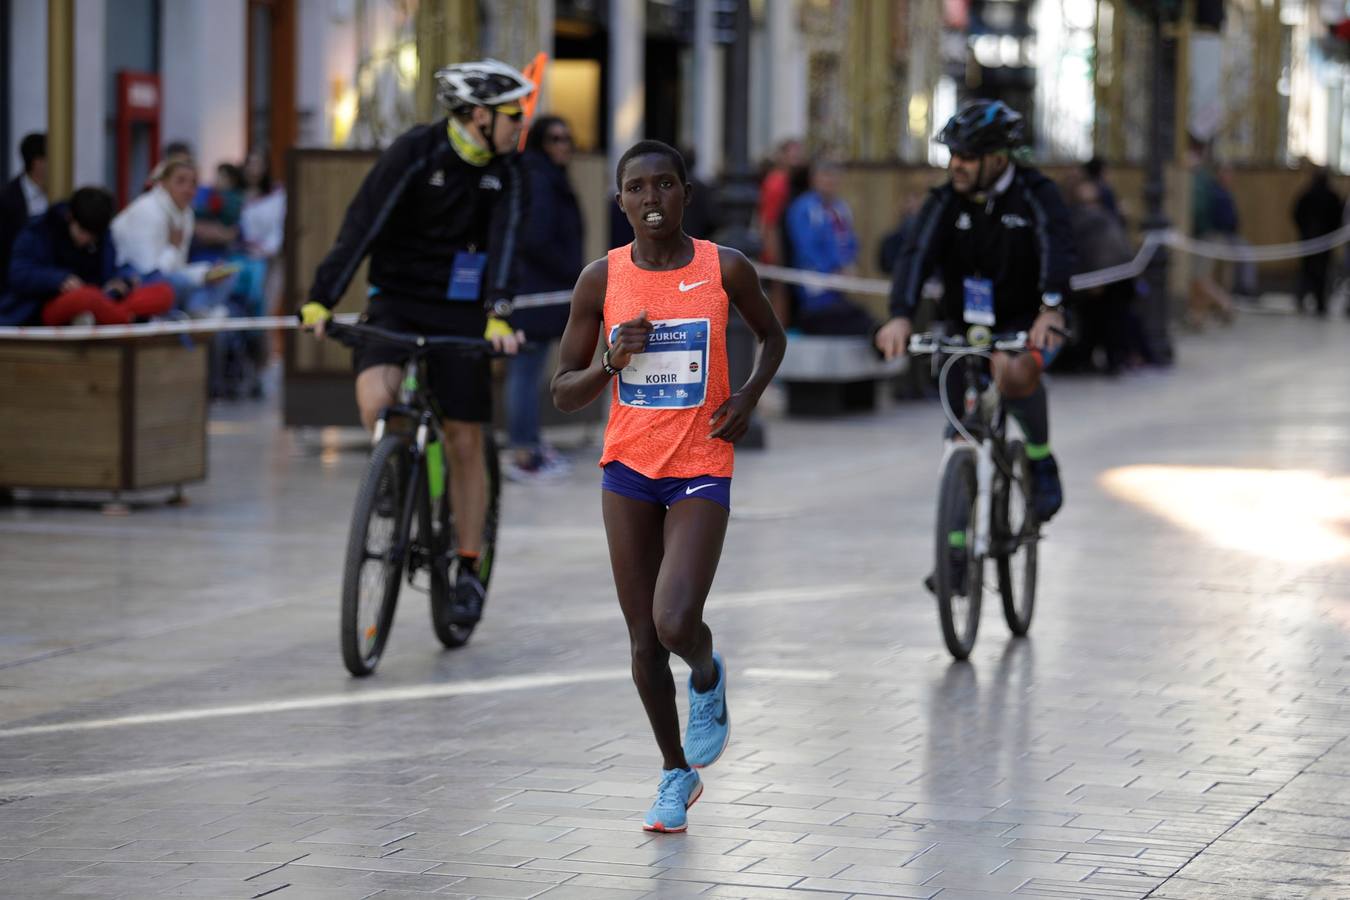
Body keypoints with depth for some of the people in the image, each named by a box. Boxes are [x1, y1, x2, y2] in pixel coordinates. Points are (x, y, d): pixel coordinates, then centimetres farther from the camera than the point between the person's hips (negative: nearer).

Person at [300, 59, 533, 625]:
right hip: (397, 301, -2)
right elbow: (363, 224, -18)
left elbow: (504, 243, -14)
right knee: (375, 398, -28)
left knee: (465, 444, 1)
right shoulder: (416, 151, -12)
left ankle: (469, 571, 14)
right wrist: (321, 300, -26)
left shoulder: (504, 173, -1)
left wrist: (499, 317, -31)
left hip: (461, 313, 2)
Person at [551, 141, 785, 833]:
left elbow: (772, 337, 15)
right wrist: (612, 360, -17)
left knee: (675, 624, -19)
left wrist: (749, 396, -3)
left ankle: (708, 677, 18)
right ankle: (677, 773, 25)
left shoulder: (725, 269, -5)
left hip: (701, 469, -2)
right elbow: (563, 393, 2)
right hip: (628, 466, 2)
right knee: (644, 643, 6)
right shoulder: (601, 279, -3)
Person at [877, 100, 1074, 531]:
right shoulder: (946, 200, -8)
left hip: (1025, 319, -3)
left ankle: (1042, 462, -12)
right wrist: (900, 315, -39)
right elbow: (917, 254, -21)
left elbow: (1057, 250, -30)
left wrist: (1050, 309, -49)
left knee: (1014, 373, -34)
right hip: (964, 322, 3)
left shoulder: (1036, 194, -15)